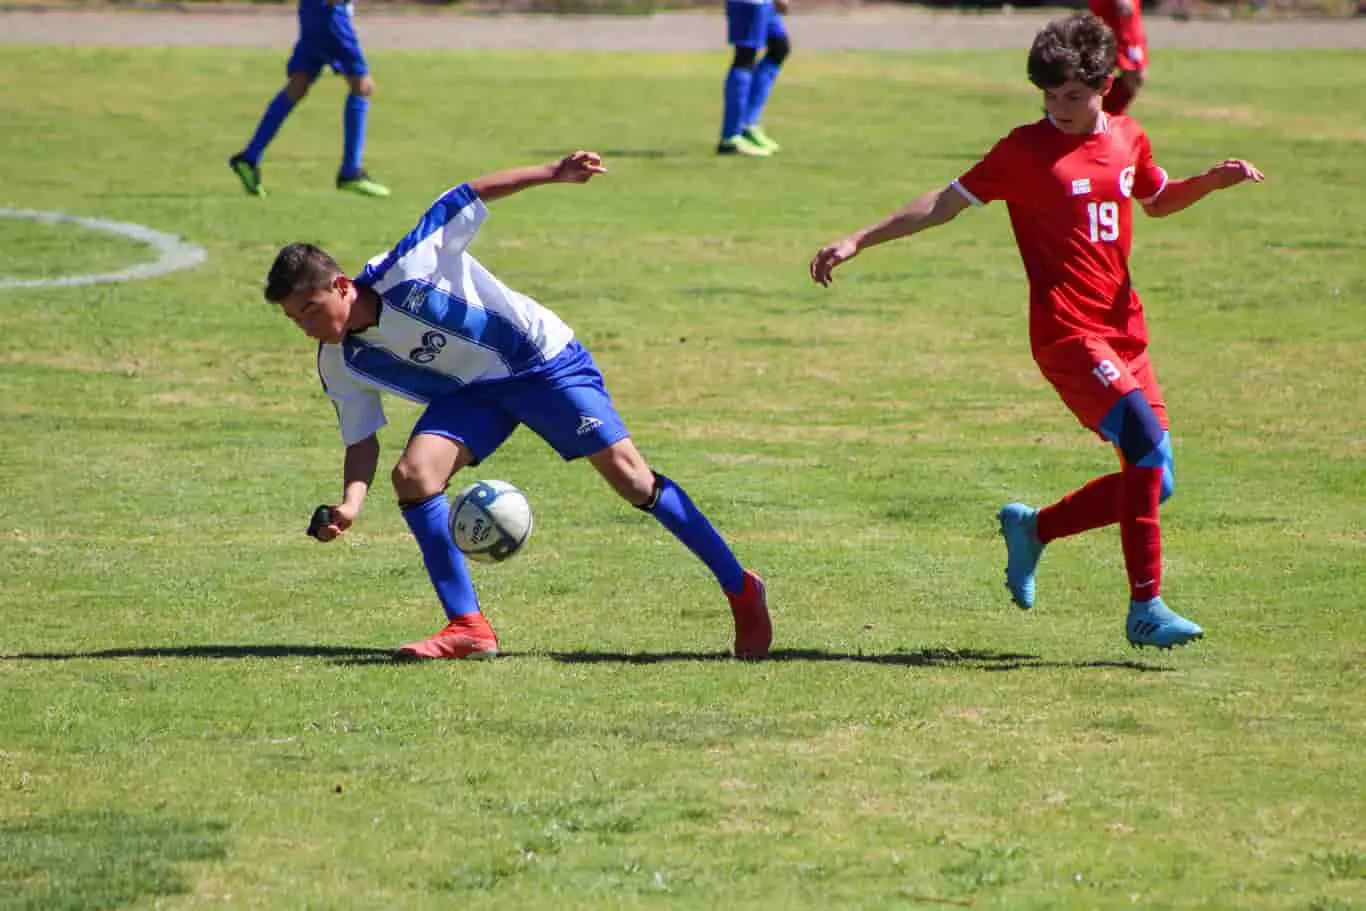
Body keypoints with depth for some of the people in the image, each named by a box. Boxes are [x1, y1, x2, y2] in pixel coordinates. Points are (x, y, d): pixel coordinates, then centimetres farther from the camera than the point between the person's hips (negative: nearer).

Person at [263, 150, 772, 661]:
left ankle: (740, 590, 1)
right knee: (413, 474, -20)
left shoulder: (407, 268, -27)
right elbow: (361, 441, -2)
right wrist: (350, 502, -22)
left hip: (545, 361, -5)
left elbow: (471, 197, -20)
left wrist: (555, 173, -27)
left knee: (628, 473, -11)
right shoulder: (341, 365, -10)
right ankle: (468, 628, -14)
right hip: (469, 393, 5)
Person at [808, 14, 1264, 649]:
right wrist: (858, 241, -6)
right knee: (1150, 447, -23)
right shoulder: (1027, 150, -5)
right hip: (1068, 333, -7)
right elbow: (946, 203, -2)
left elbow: (1158, 201, 30)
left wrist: (1212, 181, 11)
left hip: (1126, 332, 7)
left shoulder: (1128, 139, 11)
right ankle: (1145, 608, -19)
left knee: (1151, 479, 5)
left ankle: (1033, 528, 26)